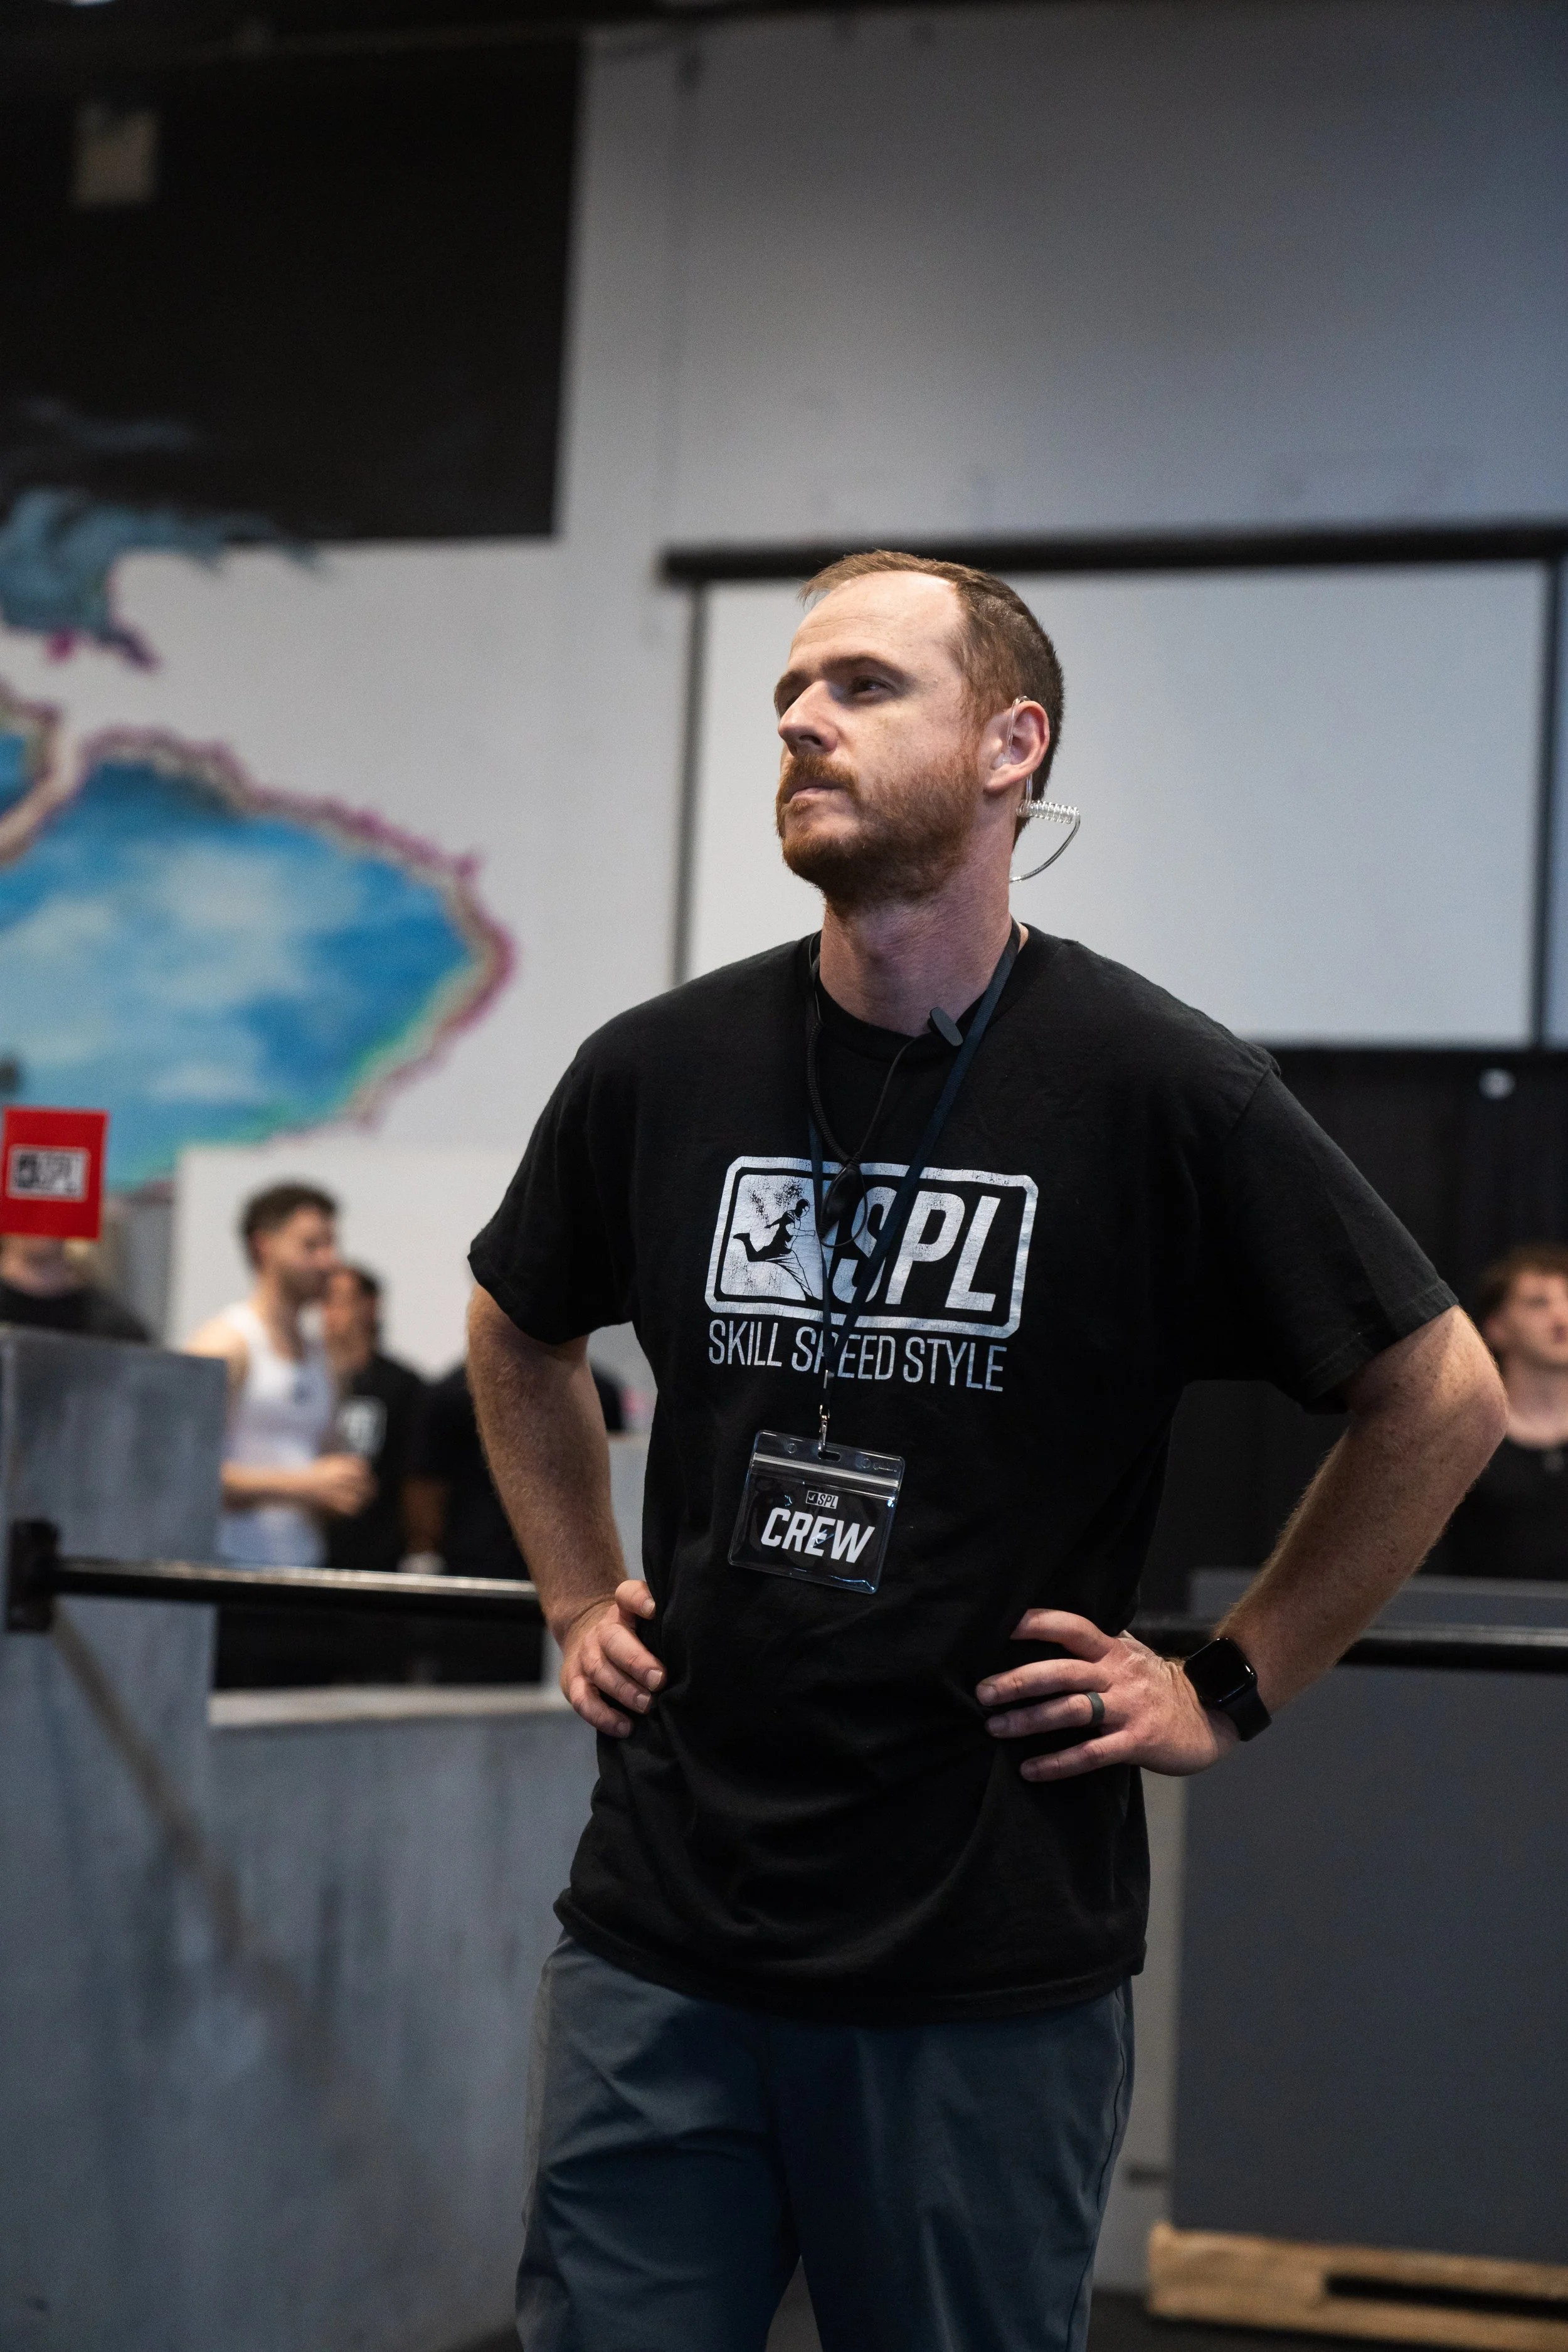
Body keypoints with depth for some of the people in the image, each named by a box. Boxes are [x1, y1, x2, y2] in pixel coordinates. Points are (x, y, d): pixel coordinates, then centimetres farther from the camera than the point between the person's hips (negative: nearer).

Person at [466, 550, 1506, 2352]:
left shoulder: (1157, 1088, -8)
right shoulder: (662, 1069, 2)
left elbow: (1439, 1393, 1)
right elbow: (518, 1337, 22)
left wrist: (1230, 1691, -1)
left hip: (992, 1974, -3)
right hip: (659, 1934, 3)